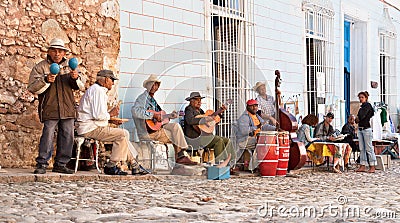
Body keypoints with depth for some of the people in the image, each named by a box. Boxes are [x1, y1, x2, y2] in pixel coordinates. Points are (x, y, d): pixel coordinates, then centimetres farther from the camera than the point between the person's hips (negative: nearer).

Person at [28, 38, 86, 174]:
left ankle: (61, 164, 13)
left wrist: (76, 78, -10)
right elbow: (32, 87, -2)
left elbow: (81, 85, 12)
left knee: (67, 136, 4)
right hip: (50, 108, -4)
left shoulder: (70, 66, 15)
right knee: (48, 135, -11)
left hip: (68, 108, 4)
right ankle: (42, 164, -3)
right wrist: (46, 80, -18)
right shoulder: (41, 67, 5)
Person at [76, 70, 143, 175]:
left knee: (123, 134, 12)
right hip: (91, 128, -11)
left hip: (90, 127, 11)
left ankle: (134, 164, 12)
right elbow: (98, 115, -22)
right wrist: (110, 114, -4)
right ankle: (112, 166, -12)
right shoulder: (97, 90, -13)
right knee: (122, 135, -17)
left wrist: (111, 120, 14)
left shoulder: (98, 89, 22)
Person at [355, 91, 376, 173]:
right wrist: (357, 119, -3)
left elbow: (362, 116, -16)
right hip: (360, 129, 9)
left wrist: (358, 118, 2)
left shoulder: (368, 105, -6)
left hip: (367, 128, -9)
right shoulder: (362, 107, 19)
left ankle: (372, 167, -5)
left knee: (369, 148, -8)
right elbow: (358, 119, 18)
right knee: (362, 148, 7)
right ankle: (362, 166, 9)